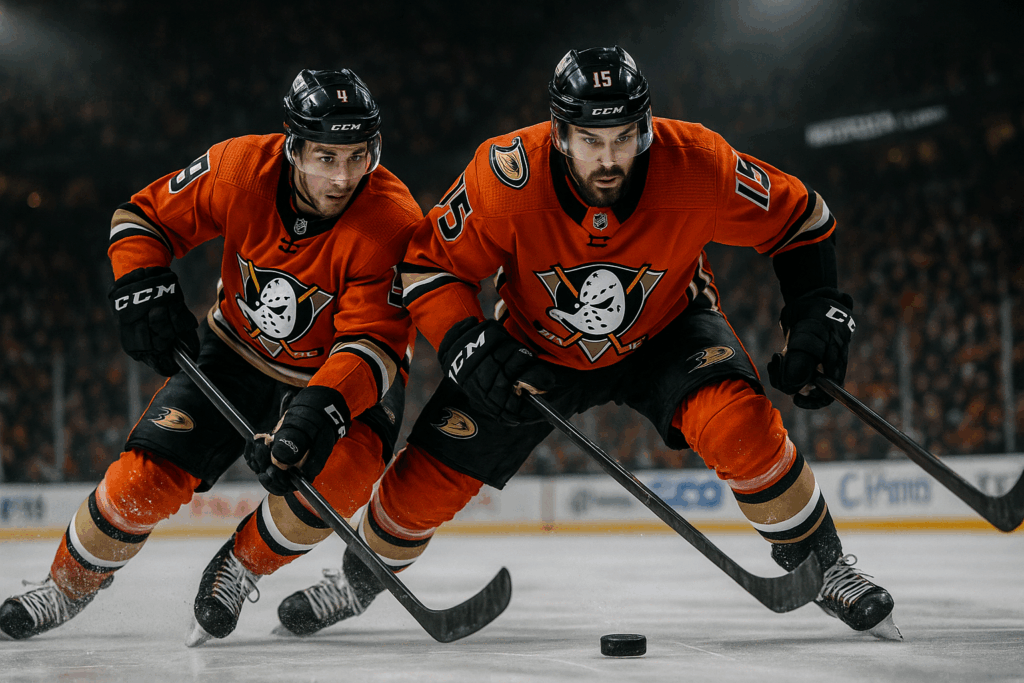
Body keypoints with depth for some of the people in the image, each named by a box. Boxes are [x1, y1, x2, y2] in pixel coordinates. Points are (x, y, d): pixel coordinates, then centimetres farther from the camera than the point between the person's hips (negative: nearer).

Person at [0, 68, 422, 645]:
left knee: (341, 469, -32)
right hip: (239, 353, 2)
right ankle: (71, 584, 18)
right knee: (148, 474, -10)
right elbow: (144, 217, -6)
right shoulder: (241, 168, -22)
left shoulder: (393, 223, -30)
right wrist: (143, 287, -23)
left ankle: (240, 566, -6)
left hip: (342, 376, -2)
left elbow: (374, 341, -34)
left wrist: (323, 406, -50)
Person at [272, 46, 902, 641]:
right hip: (538, 345, 1)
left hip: (665, 333, -1)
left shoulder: (696, 164, -31)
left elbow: (802, 218, -14)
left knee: (743, 425, -29)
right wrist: (465, 345, -32)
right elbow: (430, 264, -18)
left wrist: (820, 312, -22)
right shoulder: (508, 174, -32)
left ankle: (822, 564, -5)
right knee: (432, 475, -2)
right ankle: (362, 579, 31)